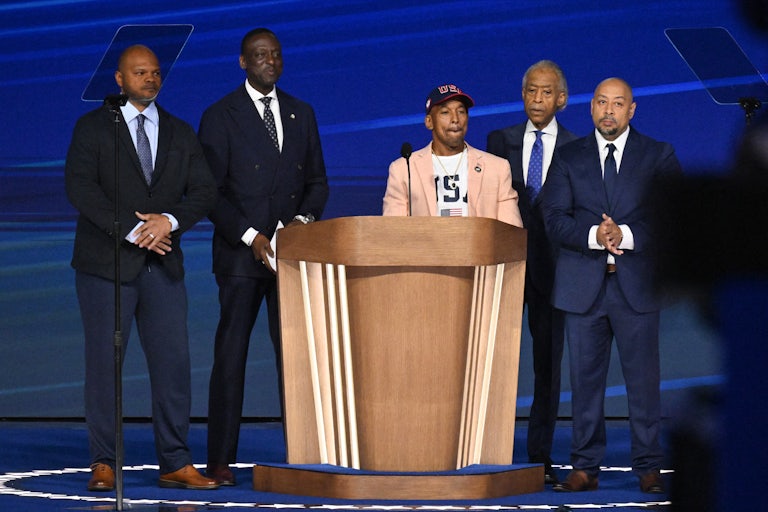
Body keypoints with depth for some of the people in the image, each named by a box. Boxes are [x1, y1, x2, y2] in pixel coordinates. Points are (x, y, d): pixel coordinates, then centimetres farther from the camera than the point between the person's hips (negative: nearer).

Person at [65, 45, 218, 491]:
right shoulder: (93, 128, 3)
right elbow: (80, 187, -9)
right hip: (107, 264, -3)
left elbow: (205, 191, 7)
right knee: (104, 363, -3)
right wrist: (131, 230, -17)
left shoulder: (181, 133, 15)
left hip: (163, 266, 3)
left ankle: (176, 464, 3)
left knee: (173, 362, -2)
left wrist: (171, 220, -12)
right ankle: (104, 464, 3)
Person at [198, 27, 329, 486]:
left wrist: (305, 218, -5)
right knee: (230, 357, -4)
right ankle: (221, 461, -2)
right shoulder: (220, 117, 0)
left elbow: (317, 180, 16)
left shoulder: (301, 114, 14)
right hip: (240, 254, -3)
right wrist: (250, 237, -14)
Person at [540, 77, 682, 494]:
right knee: (585, 379, 4)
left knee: (644, 378, -1)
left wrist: (626, 235, -15)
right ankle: (585, 468, 10)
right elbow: (554, 218, 1)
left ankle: (648, 468, 6)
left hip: (637, 285, -1)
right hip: (583, 284, 1)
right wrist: (594, 236, -17)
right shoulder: (568, 157, 10)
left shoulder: (658, 156, 6)